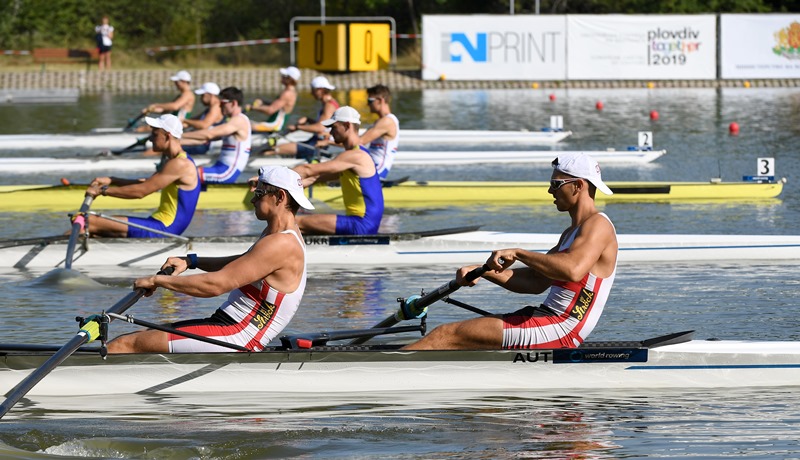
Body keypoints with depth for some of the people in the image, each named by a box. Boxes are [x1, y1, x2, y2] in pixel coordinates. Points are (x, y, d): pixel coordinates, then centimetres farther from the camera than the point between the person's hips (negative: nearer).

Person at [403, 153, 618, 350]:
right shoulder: (572, 233, 23)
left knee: (447, 336, -13)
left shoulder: (598, 225, -11)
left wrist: (518, 253, -23)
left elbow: (573, 270, -30)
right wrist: (482, 272, 8)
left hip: (558, 331, -10)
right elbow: (536, 281, 21)